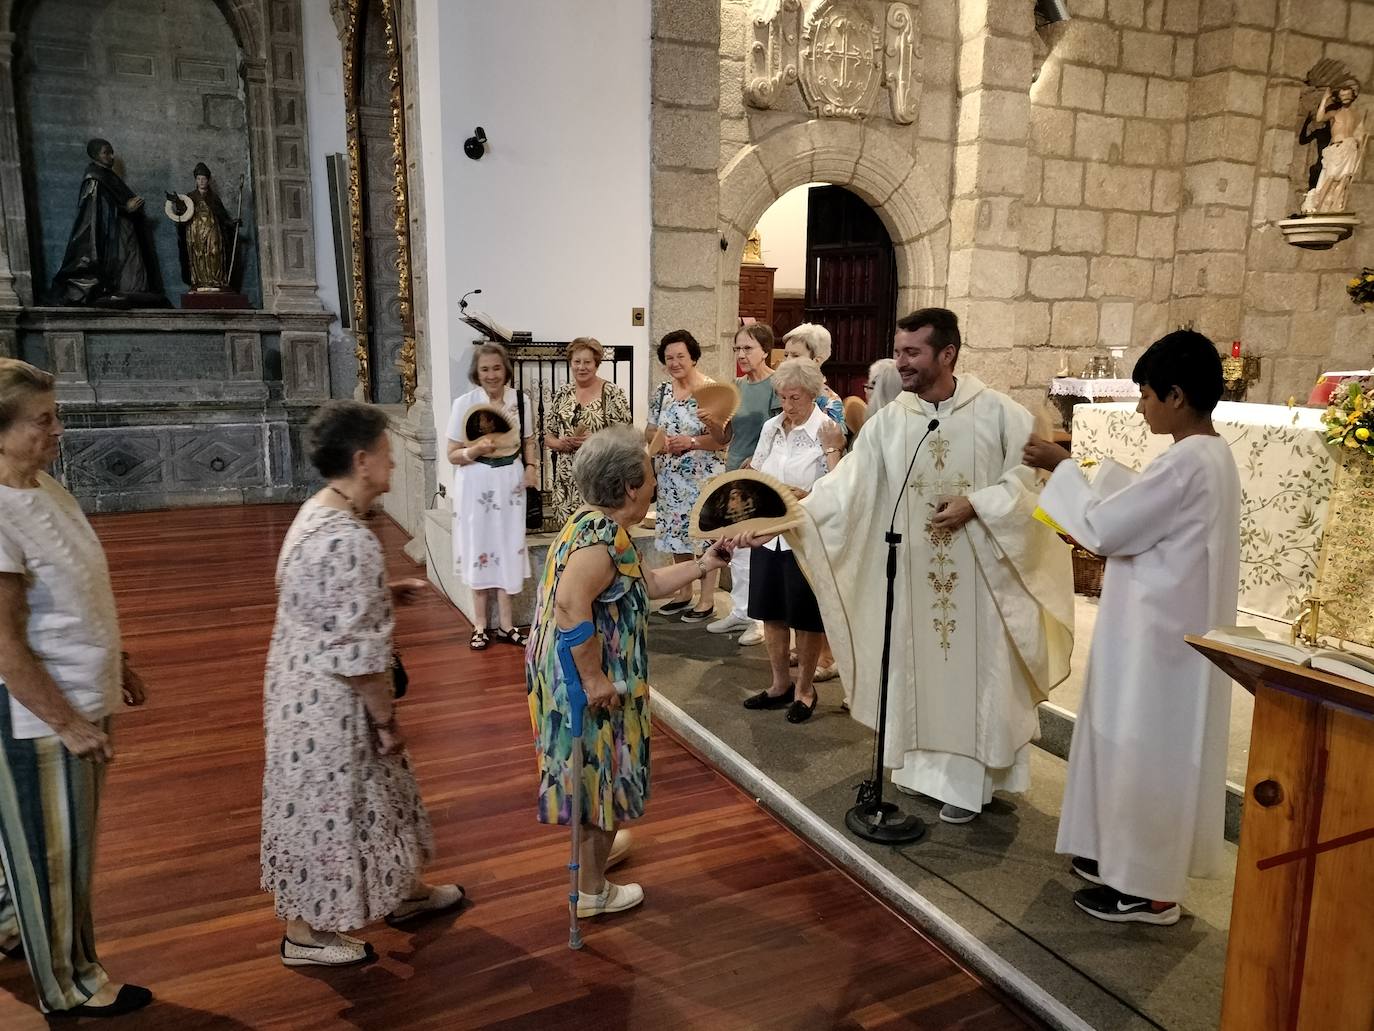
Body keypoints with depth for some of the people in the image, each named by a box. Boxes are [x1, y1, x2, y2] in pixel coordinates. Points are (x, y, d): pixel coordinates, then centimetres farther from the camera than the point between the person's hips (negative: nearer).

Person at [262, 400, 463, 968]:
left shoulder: (316, 513, 3)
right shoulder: (350, 541, -28)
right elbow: (357, 654, -25)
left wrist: (387, 592, 10)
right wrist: (386, 719, -15)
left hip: (304, 681, 10)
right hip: (329, 698, -10)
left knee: (367, 791, 23)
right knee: (328, 805, 9)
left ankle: (403, 890, 42)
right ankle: (306, 932, 30)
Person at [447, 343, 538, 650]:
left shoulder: (520, 400, -1)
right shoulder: (464, 403, -10)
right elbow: (453, 455, -7)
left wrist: (531, 467, -4)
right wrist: (476, 450, -26)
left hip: (510, 483, 3)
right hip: (477, 485, -2)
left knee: (508, 548, 8)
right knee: (480, 549, 6)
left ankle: (505, 624, 21)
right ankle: (480, 624, 20)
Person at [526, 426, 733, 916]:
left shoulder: (596, 525, 8)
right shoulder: (603, 537, -25)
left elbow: (646, 585, 16)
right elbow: (571, 606, -37)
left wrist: (703, 564, 12)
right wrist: (594, 678, -31)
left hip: (585, 676, 10)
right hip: (591, 685, -10)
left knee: (595, 771, 27)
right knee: (603, 776, 7)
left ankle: (596, 847, 49)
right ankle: (592, 891, 24)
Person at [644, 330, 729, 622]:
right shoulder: (662, 392, 8)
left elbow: (722, 439, -12)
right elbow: (649, 431, 12)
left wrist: (691, 441, -24)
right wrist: (660, 438, -9)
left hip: (703, 477, -6)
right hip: (670, 477, 6)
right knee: (677, 533, 14)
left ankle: (707, 600, 13)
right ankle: (684, 593, 30)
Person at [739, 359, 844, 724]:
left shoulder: (827, 432, -11)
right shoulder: (771, 427, 6)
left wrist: (832, 450, -25)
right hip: (768, 532, 6)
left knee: (806, 618, 7)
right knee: (771, 611, 15)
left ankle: (804, 687, 26)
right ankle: (781, 683, 32)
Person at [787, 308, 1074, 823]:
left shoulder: (997, 412, -8)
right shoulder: (889, 421, -3)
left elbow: (1031, 475, -5)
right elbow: (846, 484, -8)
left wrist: (976, 505, -18)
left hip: (978, 573, -2)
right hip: (914, 573, 3)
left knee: (973, 668, 5)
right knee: (918, 665, 13)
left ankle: (969, 777, 18)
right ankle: (923, 760, 30)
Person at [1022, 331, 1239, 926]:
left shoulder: (1184, 463, -23)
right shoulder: (1212, 456, 9)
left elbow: (1106, 528, -19)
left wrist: (1062, 468, -9)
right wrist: (1090, 534, 11)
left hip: (1159, 633, -10)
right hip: (1175, 624, 10)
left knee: (1148, 750, 2)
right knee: (1143, 747, 19)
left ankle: (1147, 887, 15)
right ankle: (1128, 855, 32)